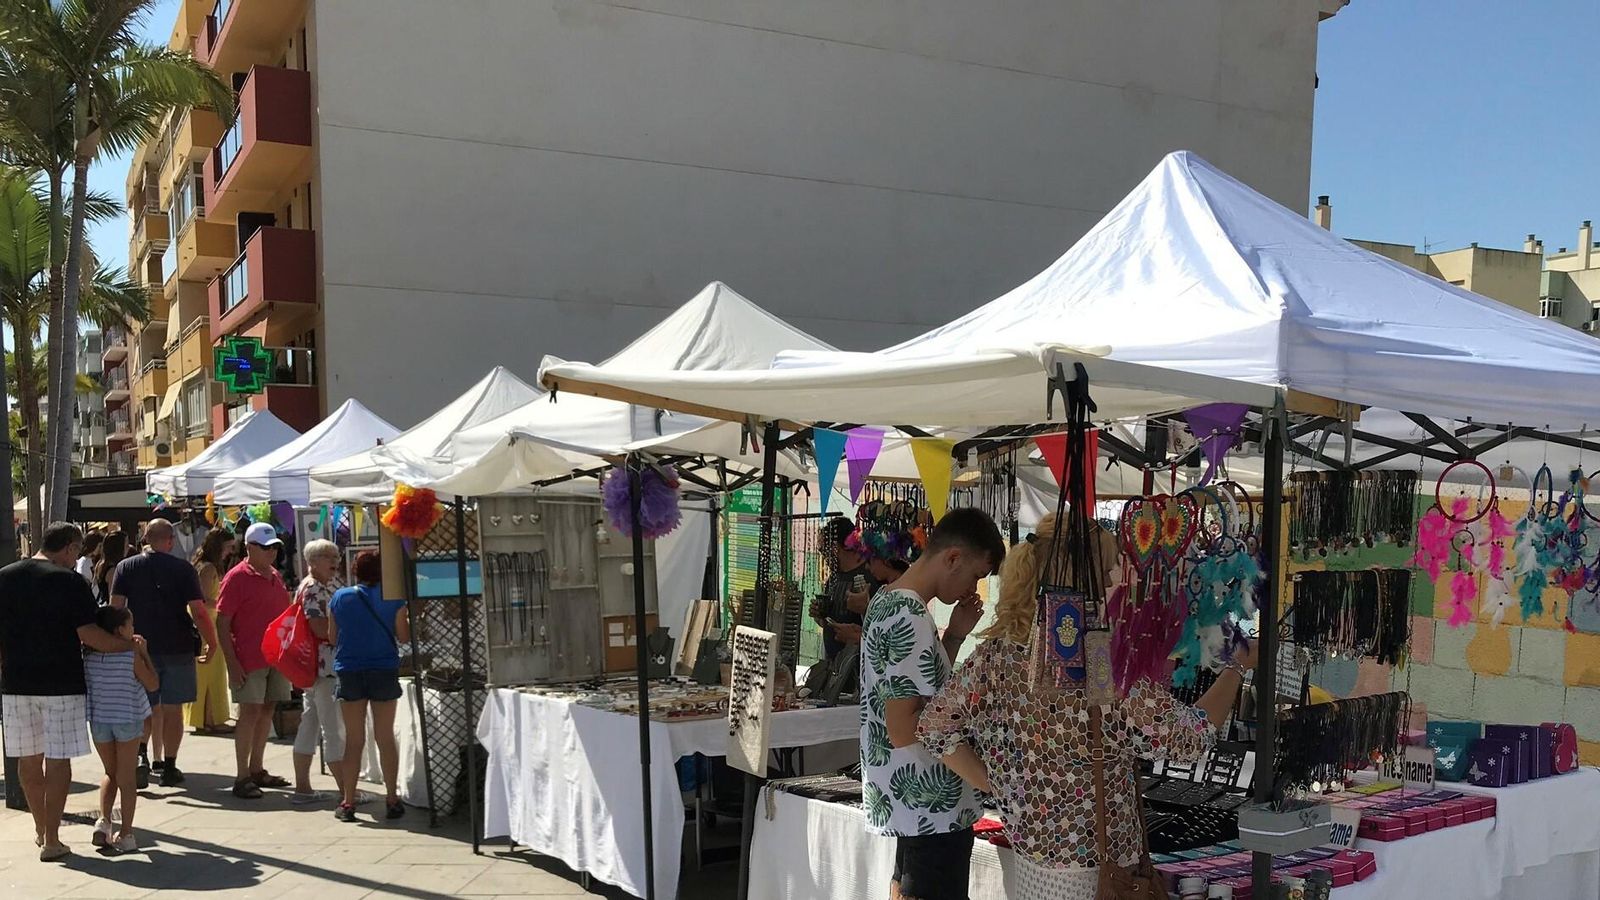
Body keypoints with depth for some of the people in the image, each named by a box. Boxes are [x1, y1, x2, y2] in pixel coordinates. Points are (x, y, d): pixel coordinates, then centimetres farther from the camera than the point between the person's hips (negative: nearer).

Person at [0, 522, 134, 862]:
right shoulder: (69, 581, -11)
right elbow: (89, 635, -17)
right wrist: (131, 645, -5)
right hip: (61, 684, -5)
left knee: (28, 758, 15)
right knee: (58, 760, 1)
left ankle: (41, 829, 28)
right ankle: (51, 840, 3)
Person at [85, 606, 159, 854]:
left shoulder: (89, 656, -2)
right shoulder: (131, 657, -12)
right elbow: (153, 685, -5)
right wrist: (144, 653, -2)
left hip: (98, 720, 3)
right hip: (128, 720, -3)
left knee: (111, 773, 21)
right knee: (126, 778, 5)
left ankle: (103, 821, 5)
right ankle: (125, 835, 7)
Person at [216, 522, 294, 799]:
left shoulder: (275, 576, 14)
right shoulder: (237, 577, -7)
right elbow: (222, 622, -10)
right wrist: (232, 662, -15)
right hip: (249, 660, -7)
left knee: (266, 711, 10)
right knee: (250, 712, -6)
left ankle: (257, 769, 20)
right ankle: (242, 777, 1)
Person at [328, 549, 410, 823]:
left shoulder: (340, 598, 0)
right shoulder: (393, 599, -6)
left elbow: (333, 637, 6)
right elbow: (403, 636, -1)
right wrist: (411, 617, 16)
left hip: (349, 673, 1)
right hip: (384, 671, -1)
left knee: (354, 740, 9)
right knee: (385, 738, 8)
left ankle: (348, 803, 9)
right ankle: (392, 799, 10)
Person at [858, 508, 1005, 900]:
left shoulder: (887, 601, 9)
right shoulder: (912, 620, -22)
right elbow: (904, 730, -23)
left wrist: (954, 635, 6)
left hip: (909, 799, 10)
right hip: (933, 805, -10)